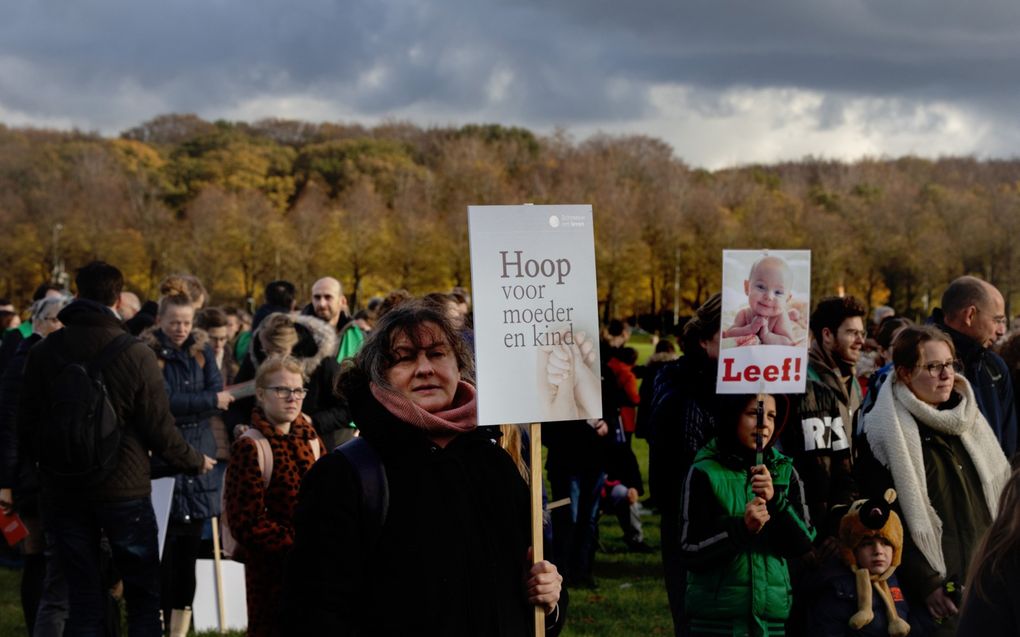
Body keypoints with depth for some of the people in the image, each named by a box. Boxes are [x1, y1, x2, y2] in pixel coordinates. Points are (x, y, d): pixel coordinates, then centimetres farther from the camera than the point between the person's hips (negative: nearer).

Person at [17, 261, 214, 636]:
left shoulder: (43, 353, -2)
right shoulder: (136, 355, -11)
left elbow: (25, 424, 4)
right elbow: (159, 429, -8)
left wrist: (35, 464, 24)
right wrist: (196, 462, 10)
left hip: (62, 492, 3)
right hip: (123, 489, -3)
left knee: (82, 598, 9)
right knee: (144, 596, 9)